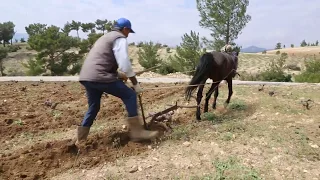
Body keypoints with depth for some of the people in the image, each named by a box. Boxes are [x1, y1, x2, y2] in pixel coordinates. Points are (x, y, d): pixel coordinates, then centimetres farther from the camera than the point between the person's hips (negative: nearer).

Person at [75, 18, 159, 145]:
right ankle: (136, 132, -3)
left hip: (86, 77, 10)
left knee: (93, 107, 22)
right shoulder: (120, 38, 1)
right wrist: (136, 84, -3)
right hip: (99, 76, -9)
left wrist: (119, 74, 38)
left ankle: (80, 139, 29)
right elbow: (125, 63, -10)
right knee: (130, 96, -3)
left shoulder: (105, 37, 31)